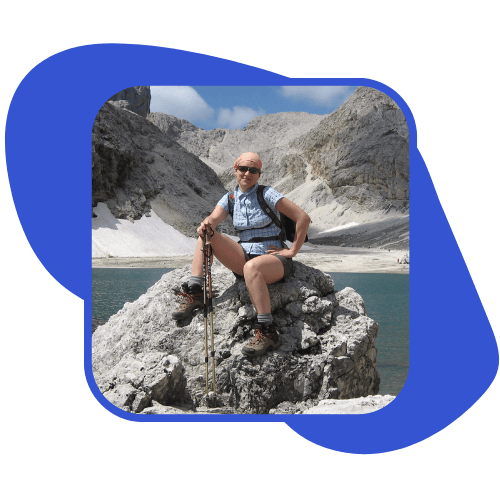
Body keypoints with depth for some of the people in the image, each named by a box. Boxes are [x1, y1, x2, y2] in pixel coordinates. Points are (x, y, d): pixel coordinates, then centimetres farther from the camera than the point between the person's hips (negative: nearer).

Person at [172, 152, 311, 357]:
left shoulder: (267, 194, -5)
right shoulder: (230, 199, 10)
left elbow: (303, 218, -10)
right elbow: (213, 219, -8)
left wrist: (292, 251, -9)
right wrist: (205, 225, -32)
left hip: (275, 259, -5)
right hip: (245, 257, 5)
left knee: (251, 267, -41)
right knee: (206, 235, -12)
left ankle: (267, 332, -38)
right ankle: (194, 293, -19)